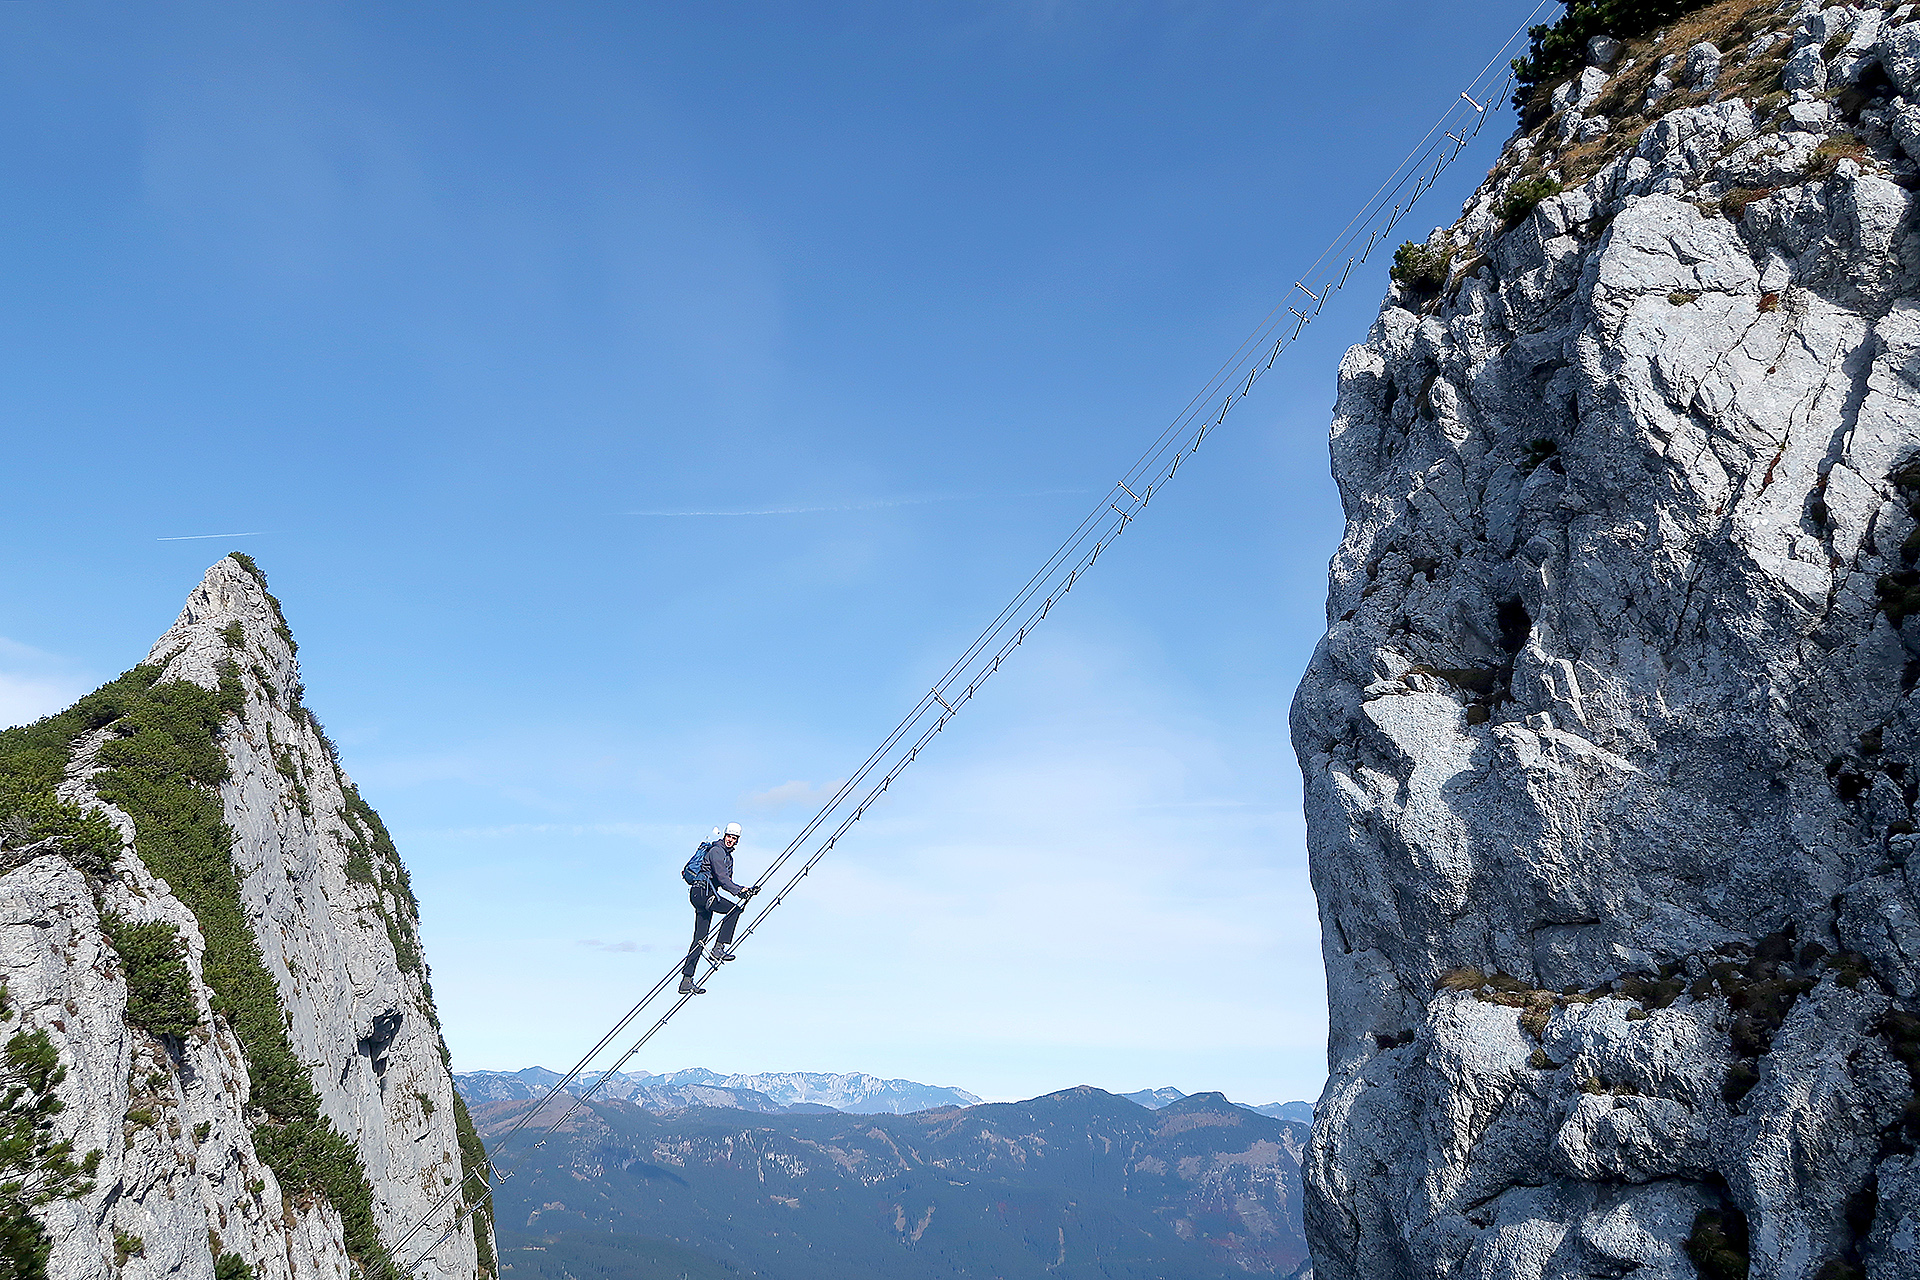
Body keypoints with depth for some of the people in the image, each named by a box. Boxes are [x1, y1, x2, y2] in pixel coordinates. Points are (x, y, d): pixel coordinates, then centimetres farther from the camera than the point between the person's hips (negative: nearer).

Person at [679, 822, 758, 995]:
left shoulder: (728, 857, 23)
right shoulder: (716, 851, -8)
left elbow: (725, 882, 22)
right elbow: (721, 876, -20)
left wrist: (744, 890, 10)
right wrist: (738, 890, -27)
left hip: (707, 894, 10)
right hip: (702, 891, -10)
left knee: (700, 938, 6)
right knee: (733, 909, -23)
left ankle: (686, 981, 7)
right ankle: (719, 948, -20)